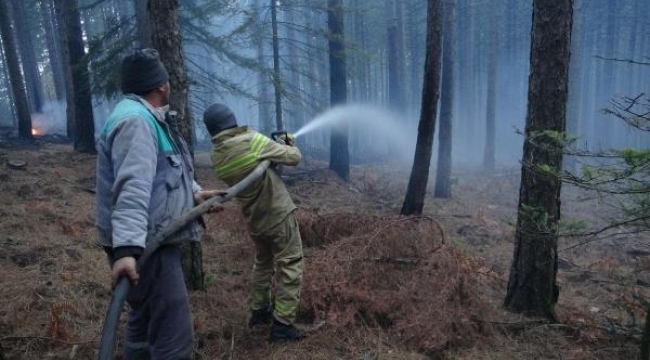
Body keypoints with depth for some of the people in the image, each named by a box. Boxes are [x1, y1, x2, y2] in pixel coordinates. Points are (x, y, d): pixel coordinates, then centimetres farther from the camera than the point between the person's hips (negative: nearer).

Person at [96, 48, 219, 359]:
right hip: (145, 245, -11)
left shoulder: (148, 117, 18)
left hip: (151, 240, 11)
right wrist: (127, 248, -40)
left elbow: (163, 171, 28)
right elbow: (132, 189, -32)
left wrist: (195, 193, 15)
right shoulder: (135, 120, -18)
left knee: (146, 321, 25)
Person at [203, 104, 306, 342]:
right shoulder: (253, 141, -20)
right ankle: (282, 324, 3)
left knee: (262, 263, 25)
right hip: (278, 215, -6)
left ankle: (258, 311, 34)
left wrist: (270, 147, 13)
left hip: (254, 220, 7)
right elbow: (293, 158, -13)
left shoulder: (217, 157, -1)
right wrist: (290, 144, 7)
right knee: (290, 267, 2)